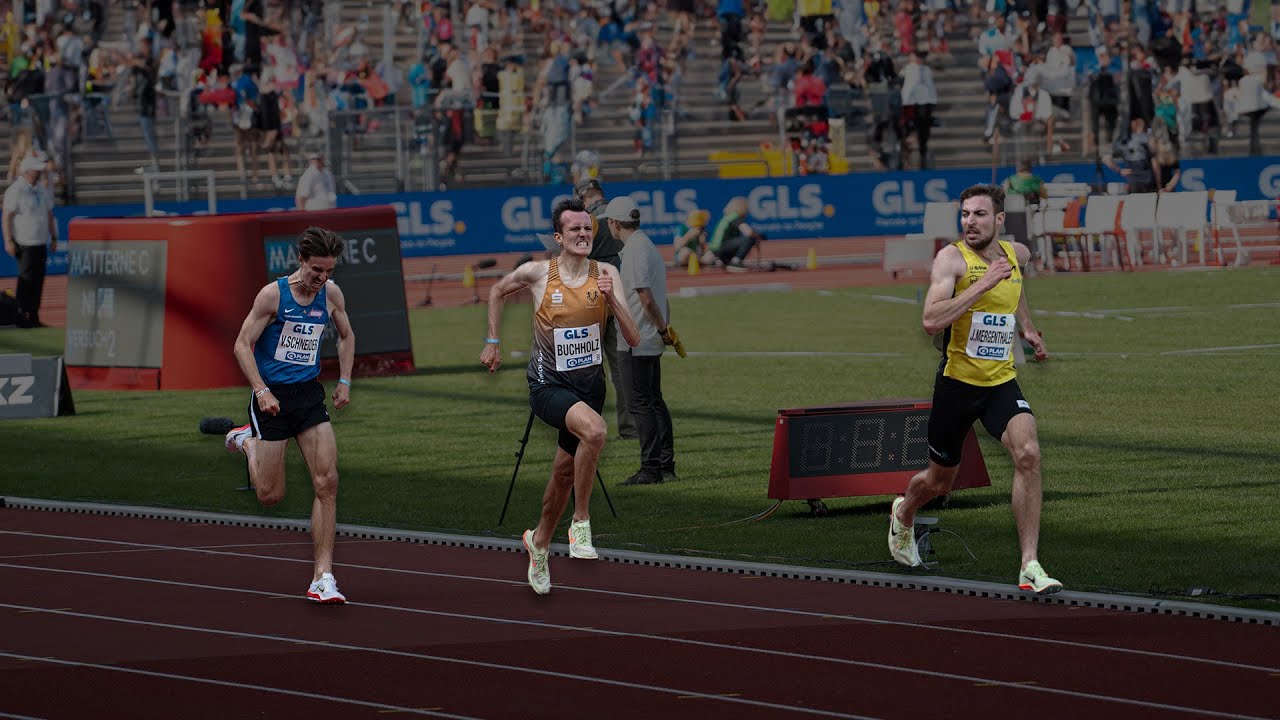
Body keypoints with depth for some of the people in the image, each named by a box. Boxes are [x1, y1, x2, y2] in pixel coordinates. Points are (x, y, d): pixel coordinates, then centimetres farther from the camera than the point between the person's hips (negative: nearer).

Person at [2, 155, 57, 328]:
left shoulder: (42, 189, 13)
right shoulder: (16, 190, -9)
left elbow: (49, 214, 20)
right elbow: (7, 216, -11)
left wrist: (53, 238, 18)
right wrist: (8, 241, -17)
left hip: (41, 243, 7)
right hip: (24, 244, -7)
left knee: (38, 281, 6)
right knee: (26, 280, -6)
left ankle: (33, 317, 12)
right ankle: (22, 317, -1)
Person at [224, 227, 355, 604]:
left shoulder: (331, 294, 1)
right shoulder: (273, 294, -14)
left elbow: (346, 336, 20)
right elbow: (243, 345, -10)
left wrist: (344, 381, 10)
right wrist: (261, 391, -20)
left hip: (309, 393, 4)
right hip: (273, 396, -4)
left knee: (327, 481, -12)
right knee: (271, 495, 3)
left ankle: (322, 577, -9)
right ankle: (248, 441, 37)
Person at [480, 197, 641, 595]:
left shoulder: (606, 274, -3)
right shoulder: (537, 272, -8)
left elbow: (634, 339, -8)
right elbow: (497, 291, 14)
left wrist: (612, 299, -22)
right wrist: (492, 342, 13)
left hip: (589, 385, 4)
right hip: (549, 384, -4)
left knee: (565, 473, 15)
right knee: (595, 429, -33)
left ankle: (539, 541, 42)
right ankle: (581, 523, -20)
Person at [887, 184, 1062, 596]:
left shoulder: (1017, 254, 4)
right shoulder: (951, 258, -14)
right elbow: (932, 321, -29)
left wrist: (1026, 327, 25)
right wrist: (982, 285, -31)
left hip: (1002, 382, 3)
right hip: (957, 382, -3)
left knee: (1028, 454, -22)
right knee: (939, 481, 13)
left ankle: (1030, 567, -21)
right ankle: (903, 514, 51)